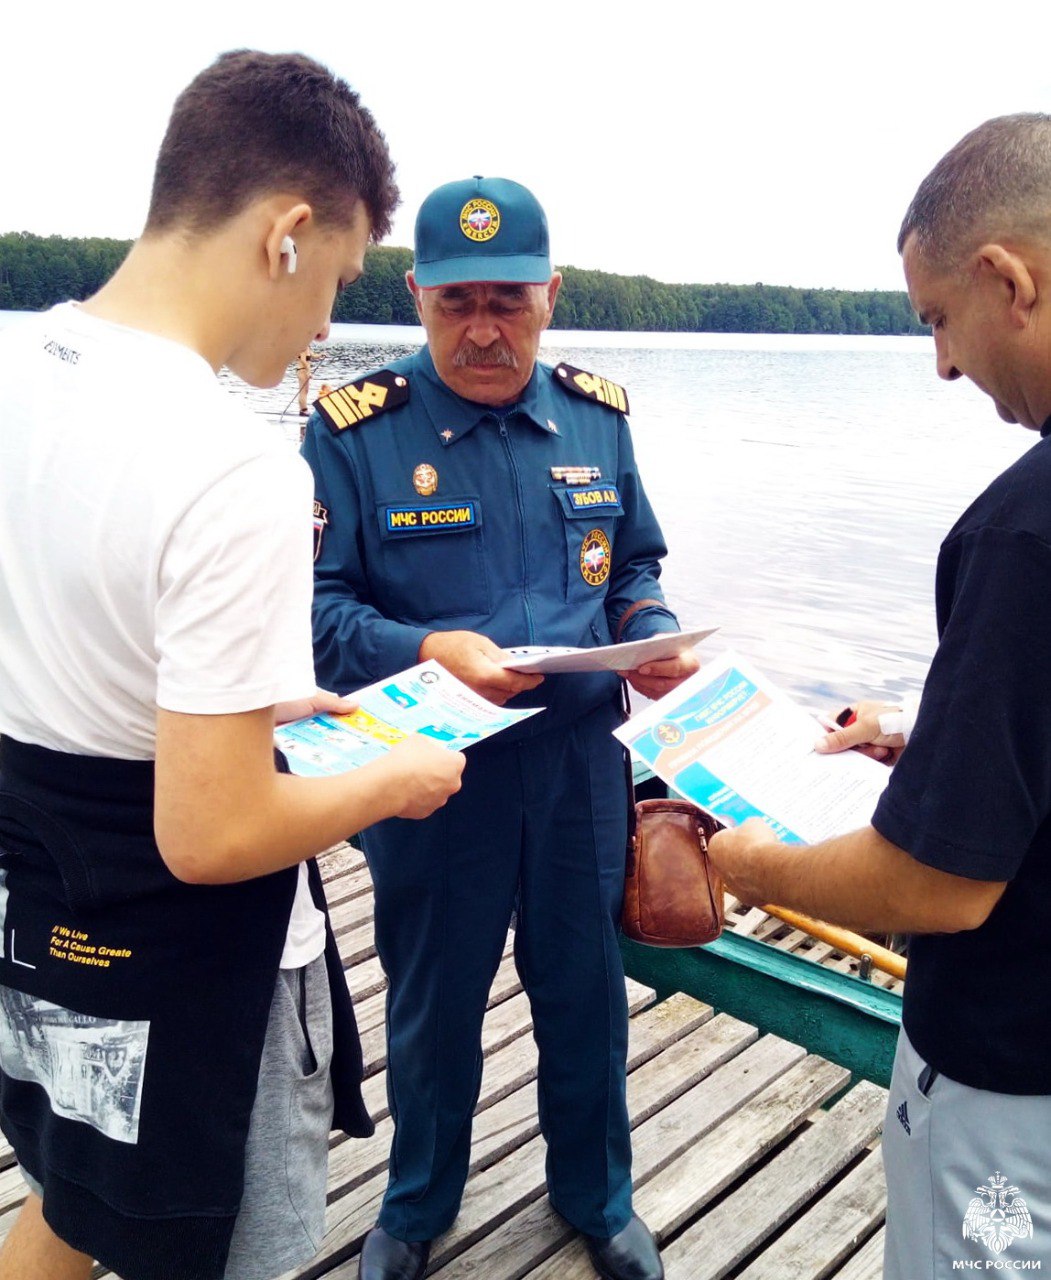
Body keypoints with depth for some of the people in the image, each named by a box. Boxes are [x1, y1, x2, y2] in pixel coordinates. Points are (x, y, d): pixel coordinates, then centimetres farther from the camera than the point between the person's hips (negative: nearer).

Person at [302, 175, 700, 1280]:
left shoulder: (595, 416, 2)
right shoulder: (354, 429, -11)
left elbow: (633, 567, 11)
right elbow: (317, 608, -12)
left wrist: (654, 635, -10)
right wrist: (427, 652, -28)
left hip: (580, 765, 3)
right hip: (432, 774, -2)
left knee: (585, 994, 18)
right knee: (432, 1007, 17)